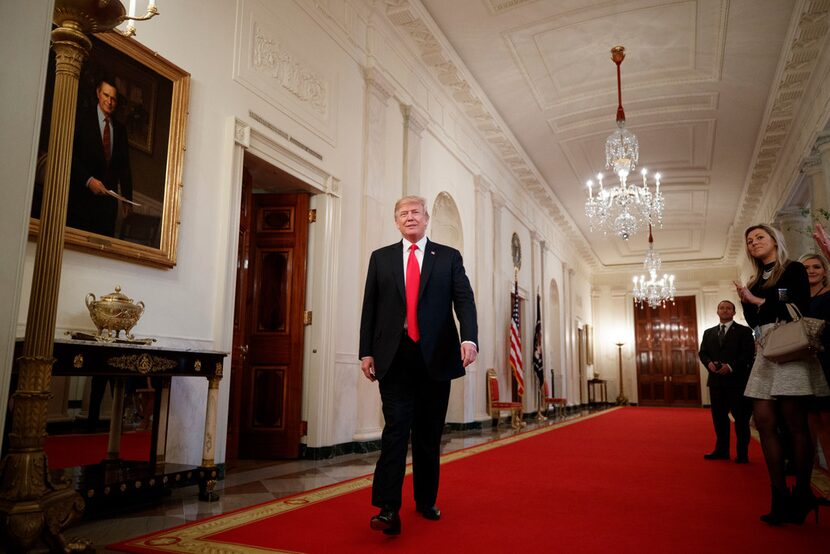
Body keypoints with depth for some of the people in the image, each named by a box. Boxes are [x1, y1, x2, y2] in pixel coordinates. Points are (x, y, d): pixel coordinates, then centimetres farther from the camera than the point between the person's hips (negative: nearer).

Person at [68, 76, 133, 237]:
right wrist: (89, 180, -16)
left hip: (109, 198, 3)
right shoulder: (82, 120, 3)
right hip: (83, 196, -3)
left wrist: (127, 197, 10)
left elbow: (124, 165, 14)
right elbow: (72, 157, -4)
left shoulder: (120, 128, 14)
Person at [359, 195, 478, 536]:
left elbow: (464, 300, -3)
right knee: (396, 428, -7)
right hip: (394, 357, 0)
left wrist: (470, 337, -20)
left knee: (429, 433, 10)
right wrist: (367, 351, 1)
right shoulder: (380, 258, 11)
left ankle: (427, 501, 24)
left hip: (435, 356, 0)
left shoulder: (449, 257, 7)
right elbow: (370, 307, 8)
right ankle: (388, 509, -5)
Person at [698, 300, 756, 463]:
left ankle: (742, 453, 9)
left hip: (737, 379, -4)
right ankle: (721, 450, 17)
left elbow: (749, 353, -8)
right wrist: (709, 363, -11)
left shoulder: (744, 331, 2)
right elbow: (702, 352, 11)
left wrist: (731, 366, -19)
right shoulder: (709, 332, 15)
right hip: (716, 380, 4)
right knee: (719, 416, 8)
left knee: (741, 417, 1)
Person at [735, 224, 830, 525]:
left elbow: (801, 307, -9)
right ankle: (780, 497, 2)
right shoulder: (755, 282, 19)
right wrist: (745, 301, -1)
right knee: (764, 422, -2)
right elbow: (754, 322, 14)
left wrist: (759, 301, -4)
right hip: (766, 353, 6)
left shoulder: (794, 270, 3)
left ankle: (802, 495, 3)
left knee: (794, 423, -6)